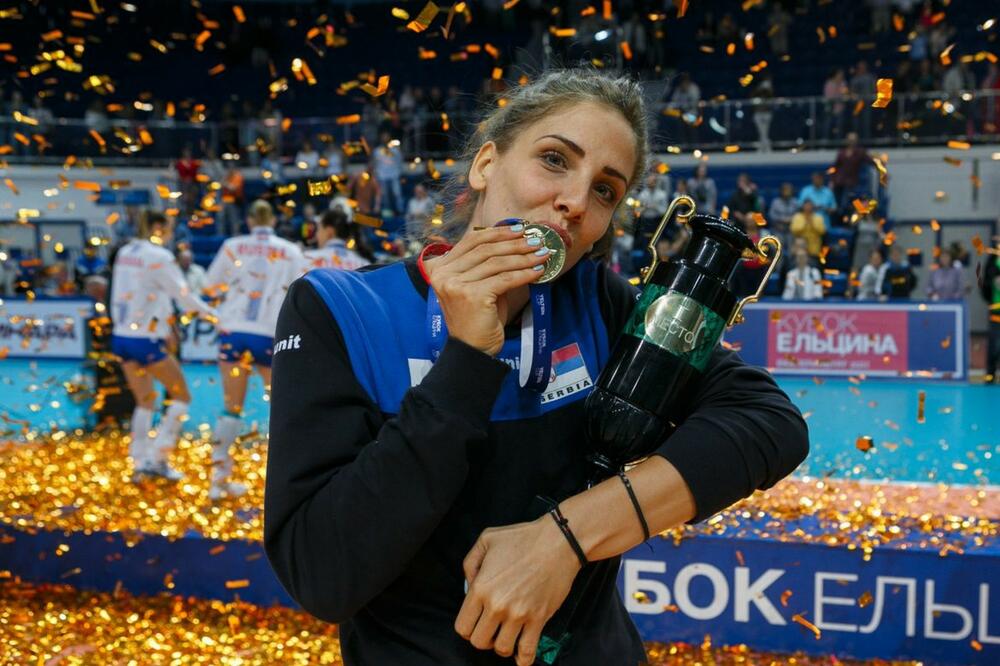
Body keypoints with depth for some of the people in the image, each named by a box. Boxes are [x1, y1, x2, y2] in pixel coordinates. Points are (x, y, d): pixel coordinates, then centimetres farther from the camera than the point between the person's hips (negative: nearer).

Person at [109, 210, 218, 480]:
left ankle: (139, 462, 14)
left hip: (121, 336, 8)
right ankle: (157, 458, -1)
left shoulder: (125, 252, 9)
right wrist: (210, 312, 1)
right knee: (181, 397, 5)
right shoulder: (159, 256, -12)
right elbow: (183, 294, -12)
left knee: (145, 402, 16)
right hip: (146, 340, -8)